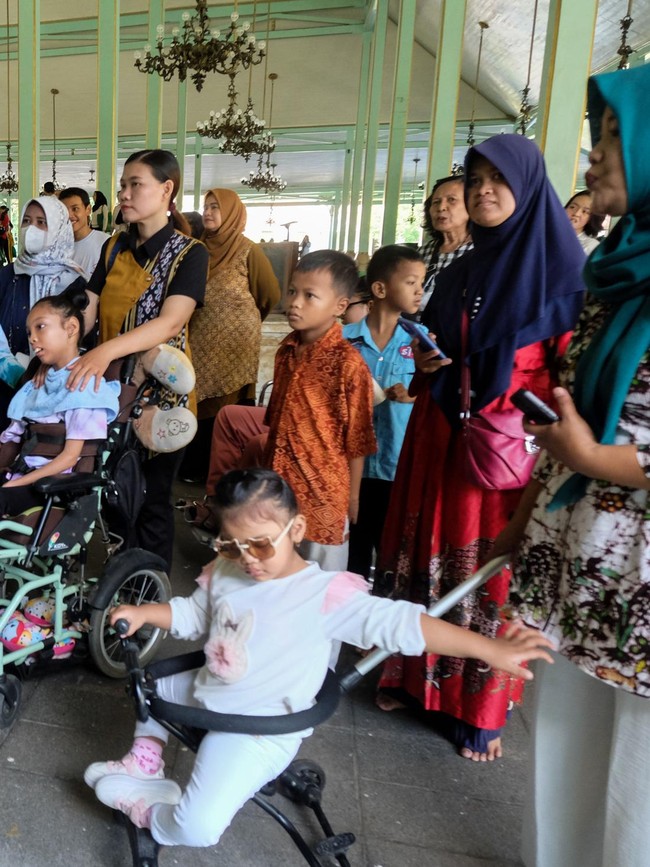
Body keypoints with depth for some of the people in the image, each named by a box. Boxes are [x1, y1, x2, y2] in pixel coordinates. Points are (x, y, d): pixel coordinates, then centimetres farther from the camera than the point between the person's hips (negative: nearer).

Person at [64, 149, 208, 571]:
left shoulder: (190, 253, -10)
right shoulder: (115, 247, 8)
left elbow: (171, 322, -25)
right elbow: (86, 310, 4)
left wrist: (107, 350, -38)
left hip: (161, 391, -5)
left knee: (153, 500, 5)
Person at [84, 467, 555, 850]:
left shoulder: (324, 594, -24)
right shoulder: (224, 573, -4)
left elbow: (399, 622, -29)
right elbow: (192, 614, 15)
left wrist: (490, 650, -33)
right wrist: (142, 613, 2)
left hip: (256, 731, -7)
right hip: (204, 691, 7)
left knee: (198, 827, -21)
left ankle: (151, 812, 11)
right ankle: (146, 761, 36)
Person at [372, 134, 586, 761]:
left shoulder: (562, 270, -3)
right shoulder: (457, 275, 14)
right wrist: (422, 362, 0)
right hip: (442, 438, 5)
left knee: (493, 566, 1)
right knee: (433, 552, 9)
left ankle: (482, 709, 18)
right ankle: (417, 675, 26)